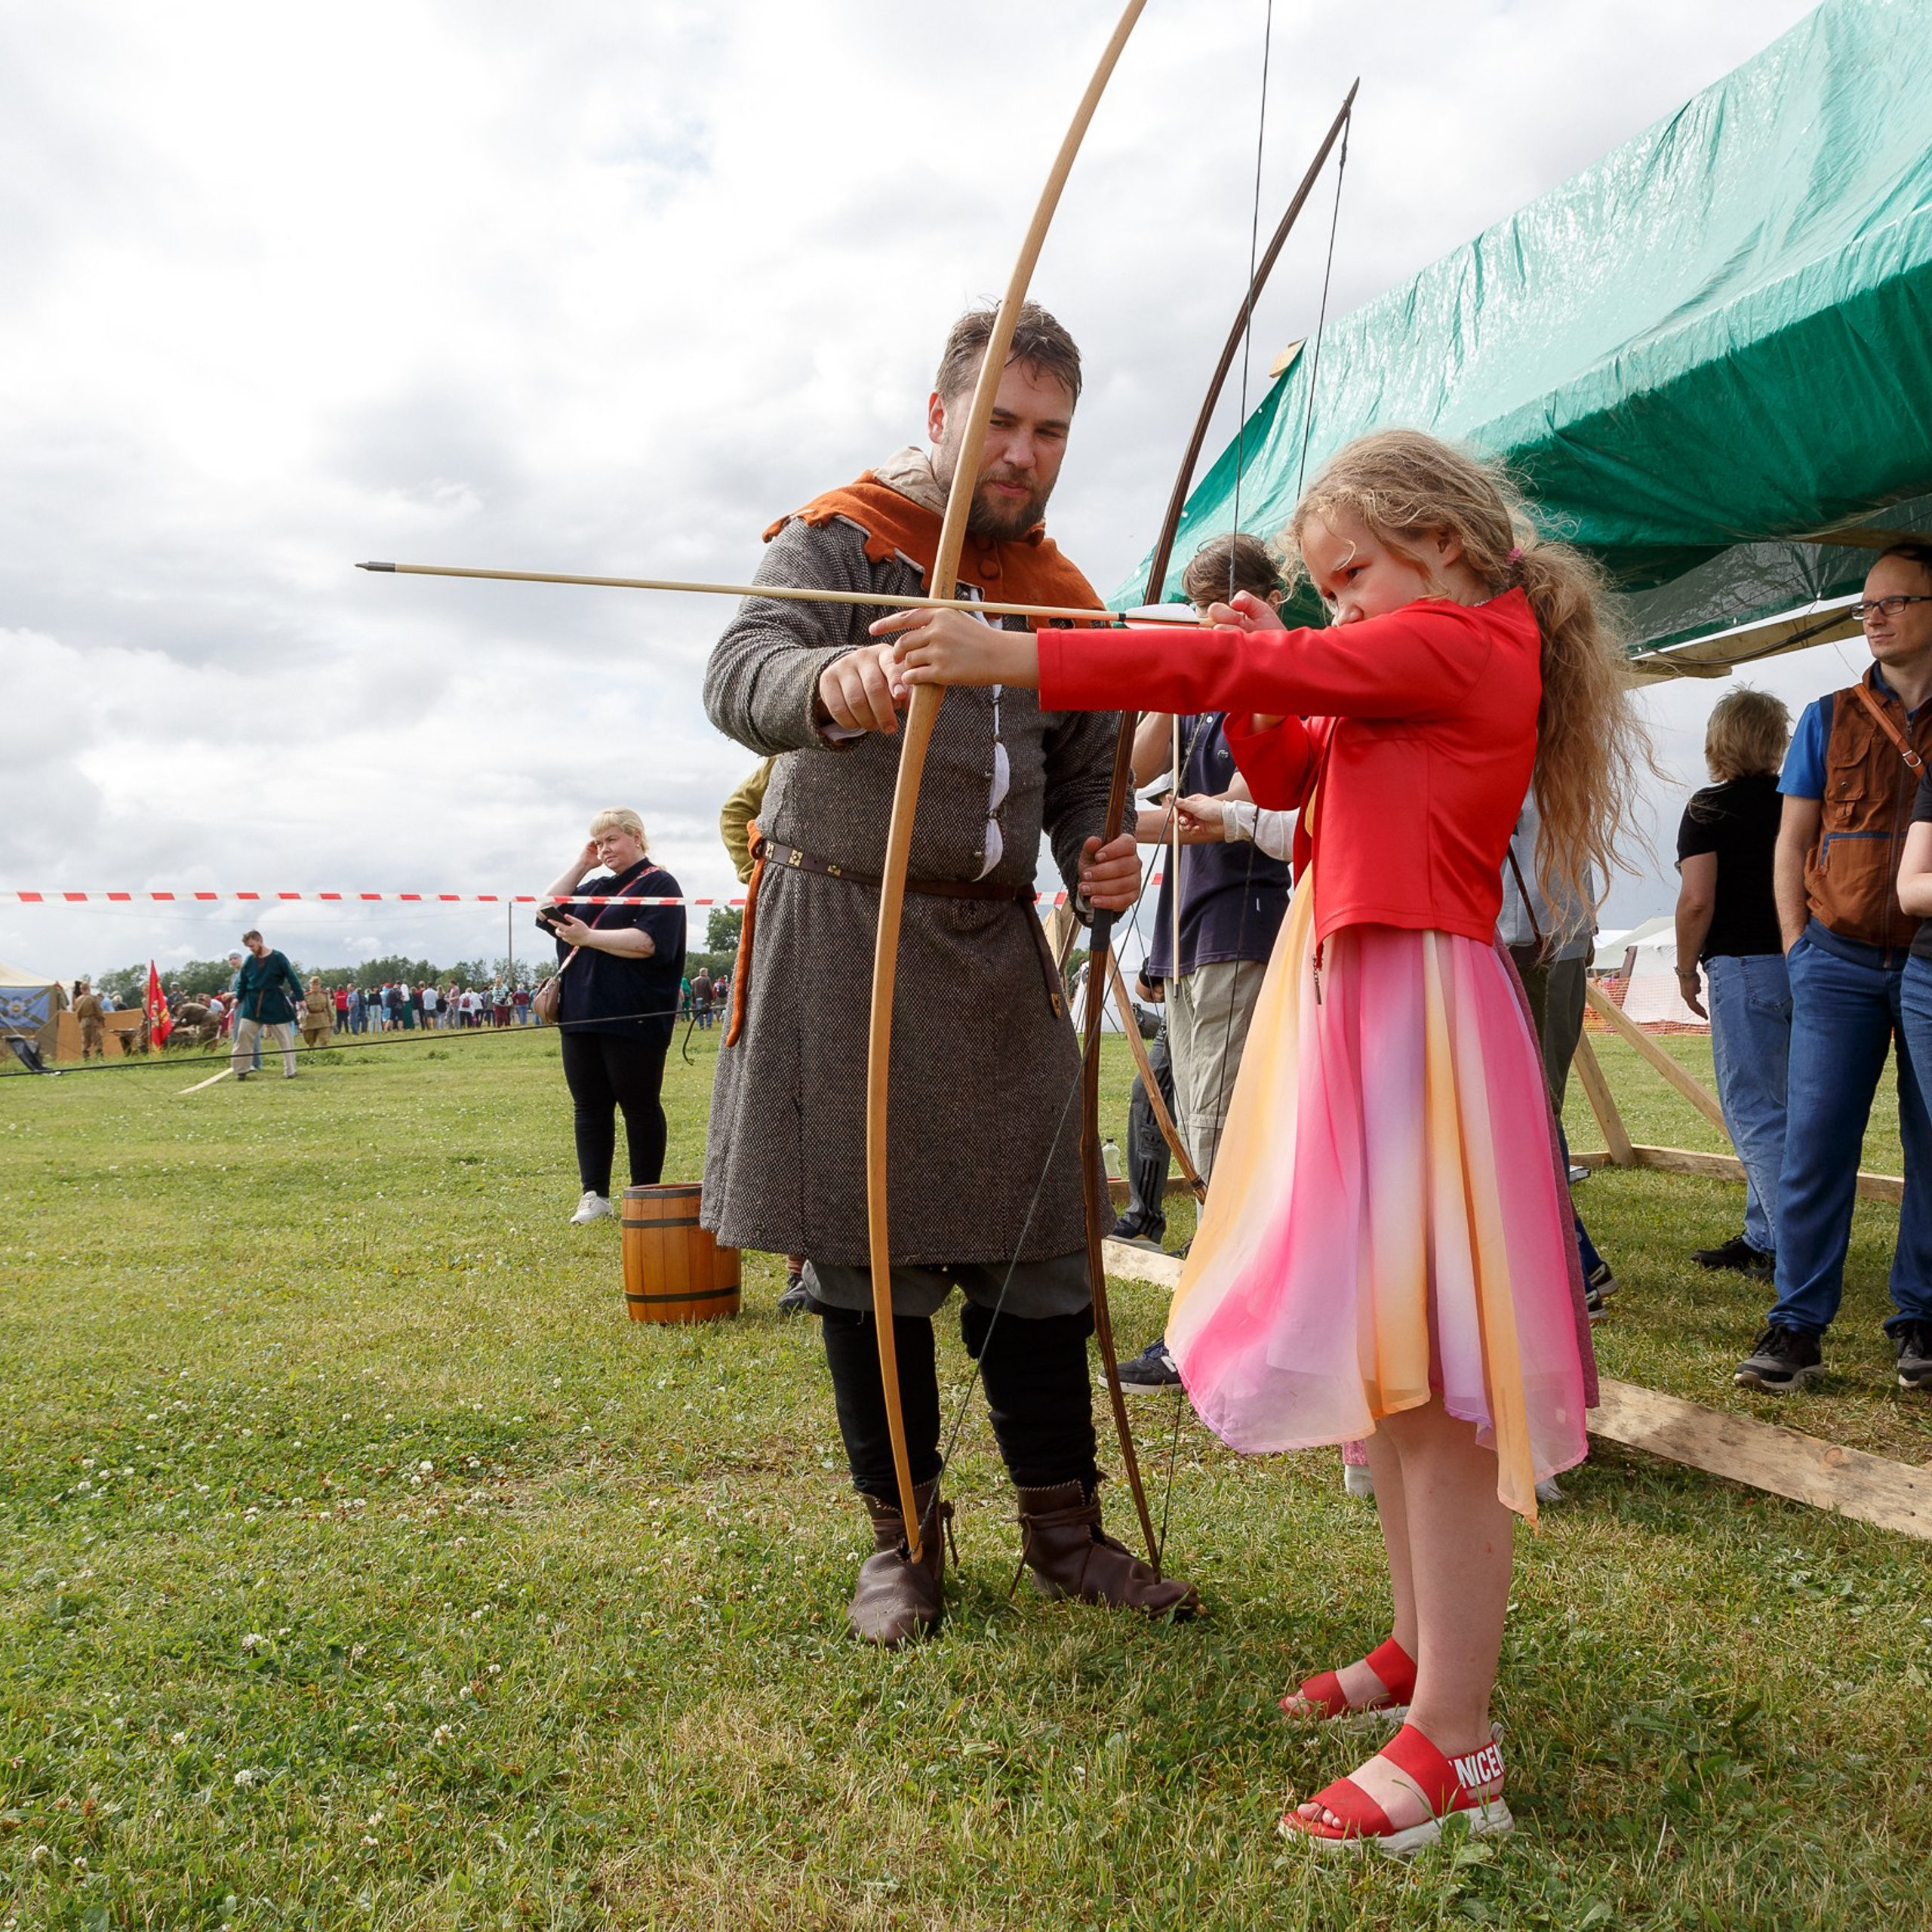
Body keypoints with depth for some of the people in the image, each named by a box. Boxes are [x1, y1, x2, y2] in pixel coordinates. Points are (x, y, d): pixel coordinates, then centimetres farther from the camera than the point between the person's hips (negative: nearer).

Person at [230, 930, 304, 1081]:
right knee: (243, 1034, -1)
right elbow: (242, 981, 14)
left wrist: (299, 998, -8)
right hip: (252, 1004, 3)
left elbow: (292, 978, -7)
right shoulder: (249, 960, 3)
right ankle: (241, 1070, 7)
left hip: (276, 1005, -3)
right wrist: (238, 998, 8)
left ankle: (290, 1071, 7)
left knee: (285, 1038, 0)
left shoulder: (278, 958, -8)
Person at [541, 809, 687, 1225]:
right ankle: (595, 1195, 13)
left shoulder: (659, 885, -3)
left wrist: (588, 937, -19)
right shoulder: (595, 887, 20)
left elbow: (646, 942, -17)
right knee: (588, 1106, 7)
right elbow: (547, 912, 13)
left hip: (632, 1020, -7)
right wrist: (581, 864, 10)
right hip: (581, 1016, 7)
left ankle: (645, 1198, 7)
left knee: (638, 1105, 0)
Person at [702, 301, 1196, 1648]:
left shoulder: (1066, 597, 14)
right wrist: (830, 684, -46)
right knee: (867, 1249, 2)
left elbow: (1085, 775, 18)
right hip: (842, 938, -4)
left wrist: (1100, 856, -6)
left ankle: (1064, 1524, 22)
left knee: (1034, 1243, 5)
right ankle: (904, 1538, 19)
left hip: (994, 945, 4)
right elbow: (742, 675, -22)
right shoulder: (840, 540, -3)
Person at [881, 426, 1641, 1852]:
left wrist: (1010, 656, -19)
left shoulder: (1453, 642, -9)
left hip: (1418, 1020, -10)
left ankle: (1454, 1745, -2)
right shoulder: (1437, 663, 19)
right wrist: (1264, 671, 9)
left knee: (1425, 1378, -9)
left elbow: (1234, 669, -18)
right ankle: (1422, 1648, 29)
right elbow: (1287, 773, 27)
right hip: (1360, 1013, 10)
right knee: (1385, 1365, 15)